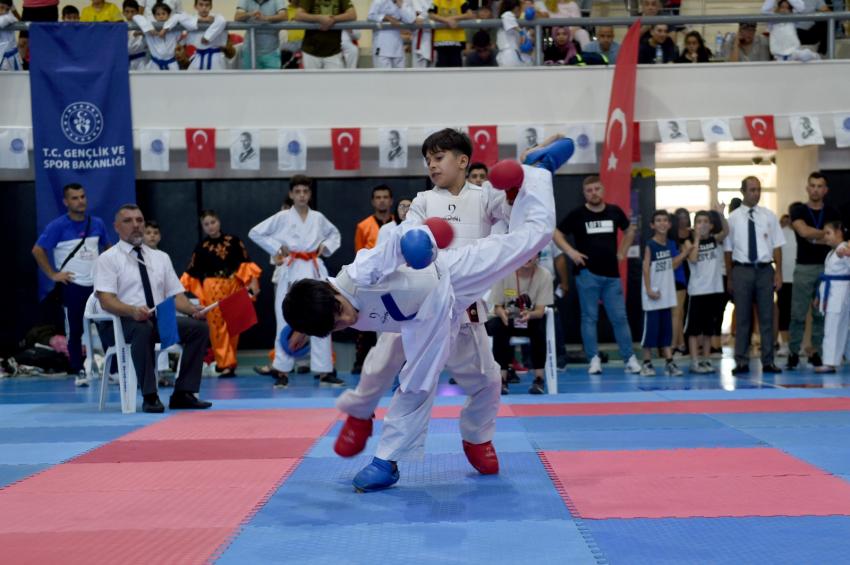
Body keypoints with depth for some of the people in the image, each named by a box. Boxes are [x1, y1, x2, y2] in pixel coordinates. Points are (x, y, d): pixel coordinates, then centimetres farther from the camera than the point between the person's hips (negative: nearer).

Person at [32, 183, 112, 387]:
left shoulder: (97, 223, 6)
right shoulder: (58, 226, -7)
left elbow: (107, 247, 21)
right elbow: (38, 250, -7)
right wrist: (53, 274, -10)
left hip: (98, 284, 4)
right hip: (72, 286, -3)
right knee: (75, 331, 4)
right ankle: (78, 372, 14)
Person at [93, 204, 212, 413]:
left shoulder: (161, 257, 18)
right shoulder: (108, 259, 2)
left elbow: (175, 295, 14)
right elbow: (106, 301, -11)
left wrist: (192, 309, -9)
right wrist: (132, 311, -31)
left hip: (160, 320, 5)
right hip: (122, 323, -5)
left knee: (199, 327, -19)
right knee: (143, 328, -39)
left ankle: (183, 393, -13)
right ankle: (149, 396, -28)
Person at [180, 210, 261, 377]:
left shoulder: (233, 241, 5)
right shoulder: (201, 246, 4)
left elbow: (245, 262, 4)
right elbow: (192, 270, 3)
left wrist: (253, 280, -6)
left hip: (234, 287, 1)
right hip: (212, 289, -1)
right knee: (218, 326, -6)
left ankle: (228, 362, 16)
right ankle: (225, 363, -4)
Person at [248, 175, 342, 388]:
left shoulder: (318, 218, 8)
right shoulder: (282, 217, 0)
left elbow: (334, 234, 26)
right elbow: (255, 233, 2)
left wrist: (326, 247, 7)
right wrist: (277, 247, -4)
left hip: (315, 271, 3)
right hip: (292, 272, -3)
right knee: (286, 322, 0)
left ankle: (324, 372, 11)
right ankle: (282, 372, 10)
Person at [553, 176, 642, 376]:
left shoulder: (615, 212, 6)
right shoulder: (577, 214, -2)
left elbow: (629, 230, 23)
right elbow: (557, 234, 1)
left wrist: (622, 252, 13)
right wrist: (570, 252, -12)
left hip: (612, 274, 2)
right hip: (587, 274, -2)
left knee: (619, 317, 4)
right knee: (589, 317, 1)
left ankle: (630, 358, 9)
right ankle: (594, 359, 6)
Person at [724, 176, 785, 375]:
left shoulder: (769, 216, 6)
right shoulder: (733, 218, 1)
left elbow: (777, 246, 5)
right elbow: (728, 249, 3)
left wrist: (778, 273, -2)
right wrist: (729, 278, 1)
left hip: (765, 269, 1)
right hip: (742, 270, -1)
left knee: (766, 317, 5)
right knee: (742, 318, 3)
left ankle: (768, 362, 12)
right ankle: (742, 362, 9)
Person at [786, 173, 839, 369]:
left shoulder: (833, 213, 9)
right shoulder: (798, 211, 2)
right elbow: (804, 231, -15)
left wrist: (814, 236, -9)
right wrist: (825, 234, -4)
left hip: (827, 267, 2)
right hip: (804, 268, -2)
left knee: (822, 313, 5)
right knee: (798, 314, -2)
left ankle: (816, 352, 12)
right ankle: (793, 353, 4)